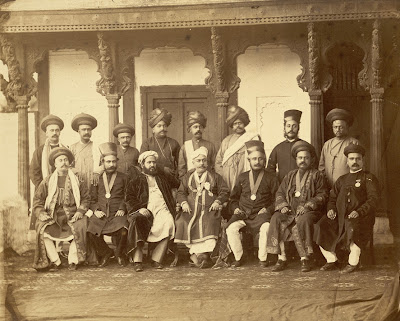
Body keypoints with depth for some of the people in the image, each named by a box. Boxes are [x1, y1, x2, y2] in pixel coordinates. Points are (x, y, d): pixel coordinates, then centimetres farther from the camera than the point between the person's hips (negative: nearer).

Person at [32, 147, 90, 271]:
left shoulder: (78, 180, 11)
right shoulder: (47, 181, 11)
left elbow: (86, 198, 11)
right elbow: (37, 200, 9)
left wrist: (80, 211, -6)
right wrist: (41, 213, -8)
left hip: (72, 215, -1)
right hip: (52, 215, 1)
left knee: (79, 228, -30)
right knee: (42, 229, -27)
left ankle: (73, 260, -12)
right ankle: (55, 261, -13)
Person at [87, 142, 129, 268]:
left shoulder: (123, 178, 14)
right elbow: (93, 198, 17)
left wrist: (122, 209, -5)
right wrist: (95, 210, -2)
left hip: (117, 214, -2)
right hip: (100, 214, 2)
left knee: (123, 232, -30)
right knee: (91, 233, -24)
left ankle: (120, 254, 2)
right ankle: (105, 253, 5)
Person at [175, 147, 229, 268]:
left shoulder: (215, 177, 18)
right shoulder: (187, 177, 22)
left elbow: (225, 192, 12)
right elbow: (180, 193, 17)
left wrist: (218, 201, -6)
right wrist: (184, 203, -3)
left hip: (209, 209, -1)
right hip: (191, 208, 1)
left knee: (209, 223, -33)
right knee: (183, 223, -28)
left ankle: (203, 253, -33)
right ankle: (195, 253, -28)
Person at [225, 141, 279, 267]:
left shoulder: (271, 178, 10)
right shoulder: (242, 177, 18)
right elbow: (234, 197, 24)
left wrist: (268, 209, -9)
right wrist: (236, 208, 5)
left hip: (261, 214, -2)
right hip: (242, 213, 2)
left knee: (266, 227, -35)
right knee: (231, 228, -27)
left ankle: (262, 258, -15)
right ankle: (238, 257, -6)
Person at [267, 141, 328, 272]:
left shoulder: (317, 175, 11)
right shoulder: (290, 176, 24)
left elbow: (322, 195, 1)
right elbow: (280, 193, 20)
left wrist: (307, 206, -14)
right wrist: (283, 206, -2)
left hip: (309, 212, -4)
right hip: (290, 211, 4)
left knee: (303, 220, -38)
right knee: (276, 219, -26)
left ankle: (305, 259, -29)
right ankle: (281, 258, -25)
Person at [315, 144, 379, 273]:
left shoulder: (369, 178, 10)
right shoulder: (342, 179, 26)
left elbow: (373, 199, -3)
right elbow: (332, 197, 26)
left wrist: (359, 212, -19)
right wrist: (331, 209, 2)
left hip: (361, 216, -5)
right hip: (339, 216, 5)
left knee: (352, 226, -39)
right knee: (321, 227, -21)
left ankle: (353, 262, -25)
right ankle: (331, 260, -8)